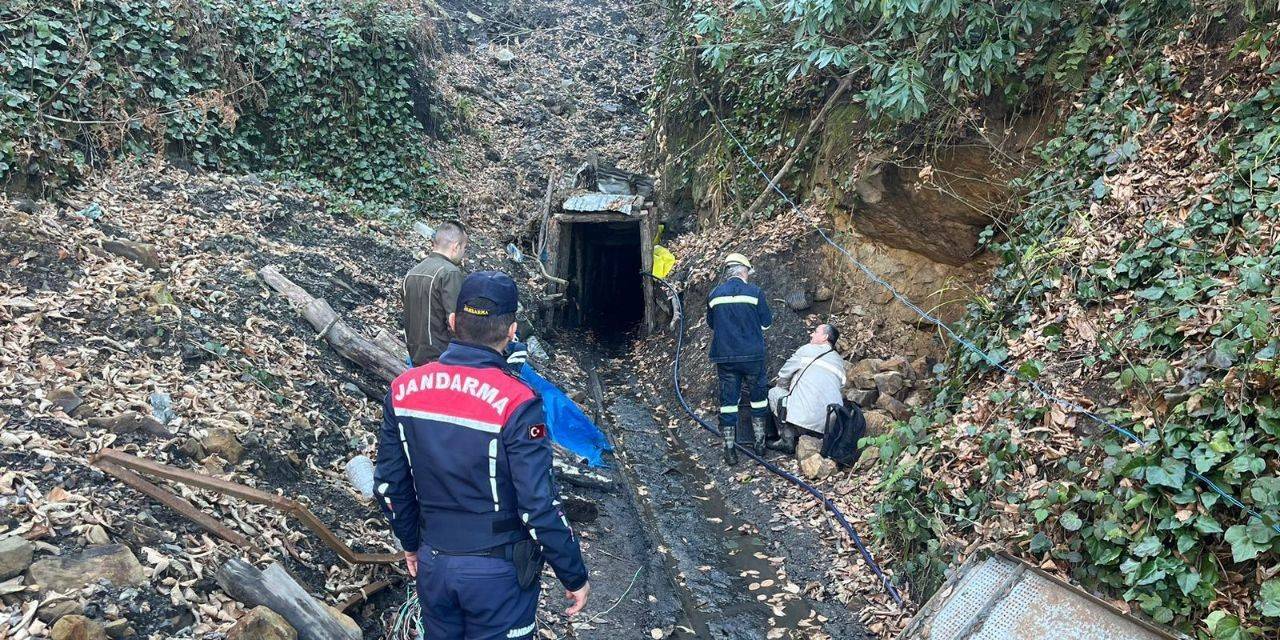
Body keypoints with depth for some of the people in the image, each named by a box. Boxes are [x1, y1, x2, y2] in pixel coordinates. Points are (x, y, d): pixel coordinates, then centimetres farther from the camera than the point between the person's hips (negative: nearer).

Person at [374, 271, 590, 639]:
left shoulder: (404, 389, -7)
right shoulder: (515, 402, -24)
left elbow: (388, 483, 3)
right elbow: (540, 506, -22)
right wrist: (575, 576, -8)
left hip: (432, 564, 4)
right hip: (497, 571, -4)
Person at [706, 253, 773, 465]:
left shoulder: (715, 295, 2)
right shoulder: (754, 292, -6)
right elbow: (766, 322, 2)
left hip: (724, 356, 2)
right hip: (753, 354, -2)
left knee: (728, 400, 7)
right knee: (758, 396, 16)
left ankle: (729, 450, 8)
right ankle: (759, 443, 23)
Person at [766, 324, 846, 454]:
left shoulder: (807, 350, 6)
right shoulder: (840, 362, 21)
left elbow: (783, 375, 11)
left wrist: (786, 390, 34)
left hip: (806, 419, -7)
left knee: (774, 392, 14)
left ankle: (787, 439, 3)